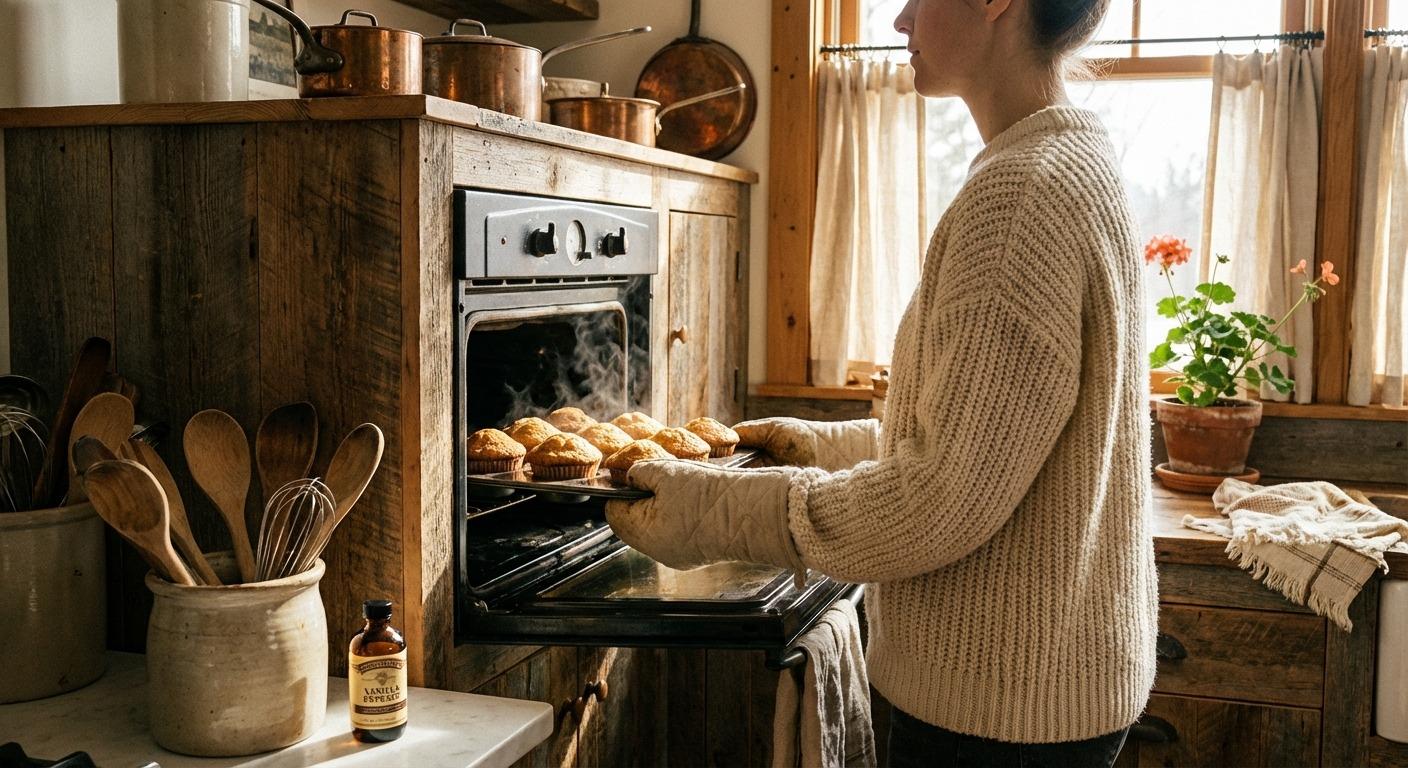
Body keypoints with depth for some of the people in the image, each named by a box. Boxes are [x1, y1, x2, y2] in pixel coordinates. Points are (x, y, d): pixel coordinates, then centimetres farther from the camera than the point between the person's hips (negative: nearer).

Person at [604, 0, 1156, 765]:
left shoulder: (1025, 189, -22)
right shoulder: (1075, 162, 11)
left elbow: (950, 497, -24)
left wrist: (715, 511, -17)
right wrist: (827, 445, 13)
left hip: (1006, 701, -9)